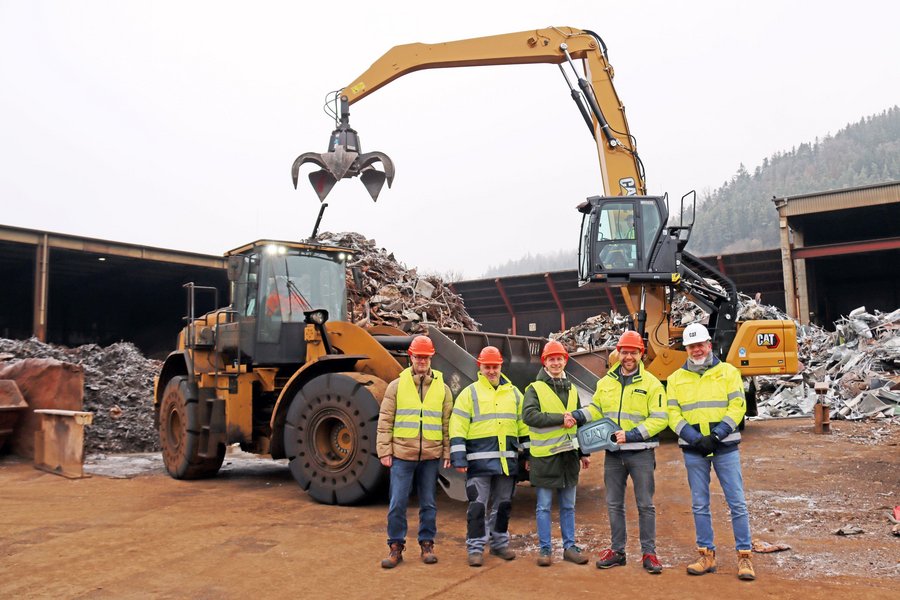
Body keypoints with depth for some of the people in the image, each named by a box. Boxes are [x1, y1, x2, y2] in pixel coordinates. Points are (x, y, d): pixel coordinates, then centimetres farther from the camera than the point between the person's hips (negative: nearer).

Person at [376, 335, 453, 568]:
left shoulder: (442, 388, 6)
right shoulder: (396, 385, 2)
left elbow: (447, 424, 8)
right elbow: (385, 421, 2)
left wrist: (447, 453, 4)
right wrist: (384, 451, -3)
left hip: (431, 456, 1)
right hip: (402, 455, -1)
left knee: (428, 504, 11)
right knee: (397, 503, 1)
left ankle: (427, 545, 24)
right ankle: (396, 547, 15)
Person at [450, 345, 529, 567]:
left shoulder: (513, 393, 12)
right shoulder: (469, 393, 0)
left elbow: (524, 424, 17)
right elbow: (457, 428, -5)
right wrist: (458, 457, -11)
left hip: (507, 459, 4)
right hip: (479, 460, -4)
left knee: (503, 504, 13)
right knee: (478, 505, -3)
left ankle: (499, 543, 27)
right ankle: (475, 548, 8)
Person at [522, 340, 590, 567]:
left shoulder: (572, 390, 14)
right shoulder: (535, 389, -4)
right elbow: (529, 416, -19)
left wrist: (583, 452, 18)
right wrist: (560, 419, -20)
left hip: (569, 454, 5)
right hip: (544, 455, -5)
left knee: (568, 506, 12)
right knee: (544, 506, 3)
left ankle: (569, 547, 22)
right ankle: (544, 549, 13)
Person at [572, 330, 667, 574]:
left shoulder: (651, 384, -7)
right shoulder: (606, 382, 7)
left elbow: (659, 419, -10)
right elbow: (596, 409, 16)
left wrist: (631, 435, -18)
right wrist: (577, 416, -3)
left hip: (641, 453, -4)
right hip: (613, 453, 4)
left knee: (645, 505, 5)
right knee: (614, 504, 11)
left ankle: (648, 553, 16)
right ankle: (617, 551, 24)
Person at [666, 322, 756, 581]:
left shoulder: (728, 372, 4)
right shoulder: (676, 378, 8)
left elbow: (737, 406, -4)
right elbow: (673, 414, 1)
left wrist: (716, 435, -15)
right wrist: (695, 439, -12)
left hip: (725, 446, -2)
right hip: (693, 450, 2)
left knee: (737, 502, -1)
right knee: (700, 504, 8)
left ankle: (744, 556, 9)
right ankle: (706, 556, 18)